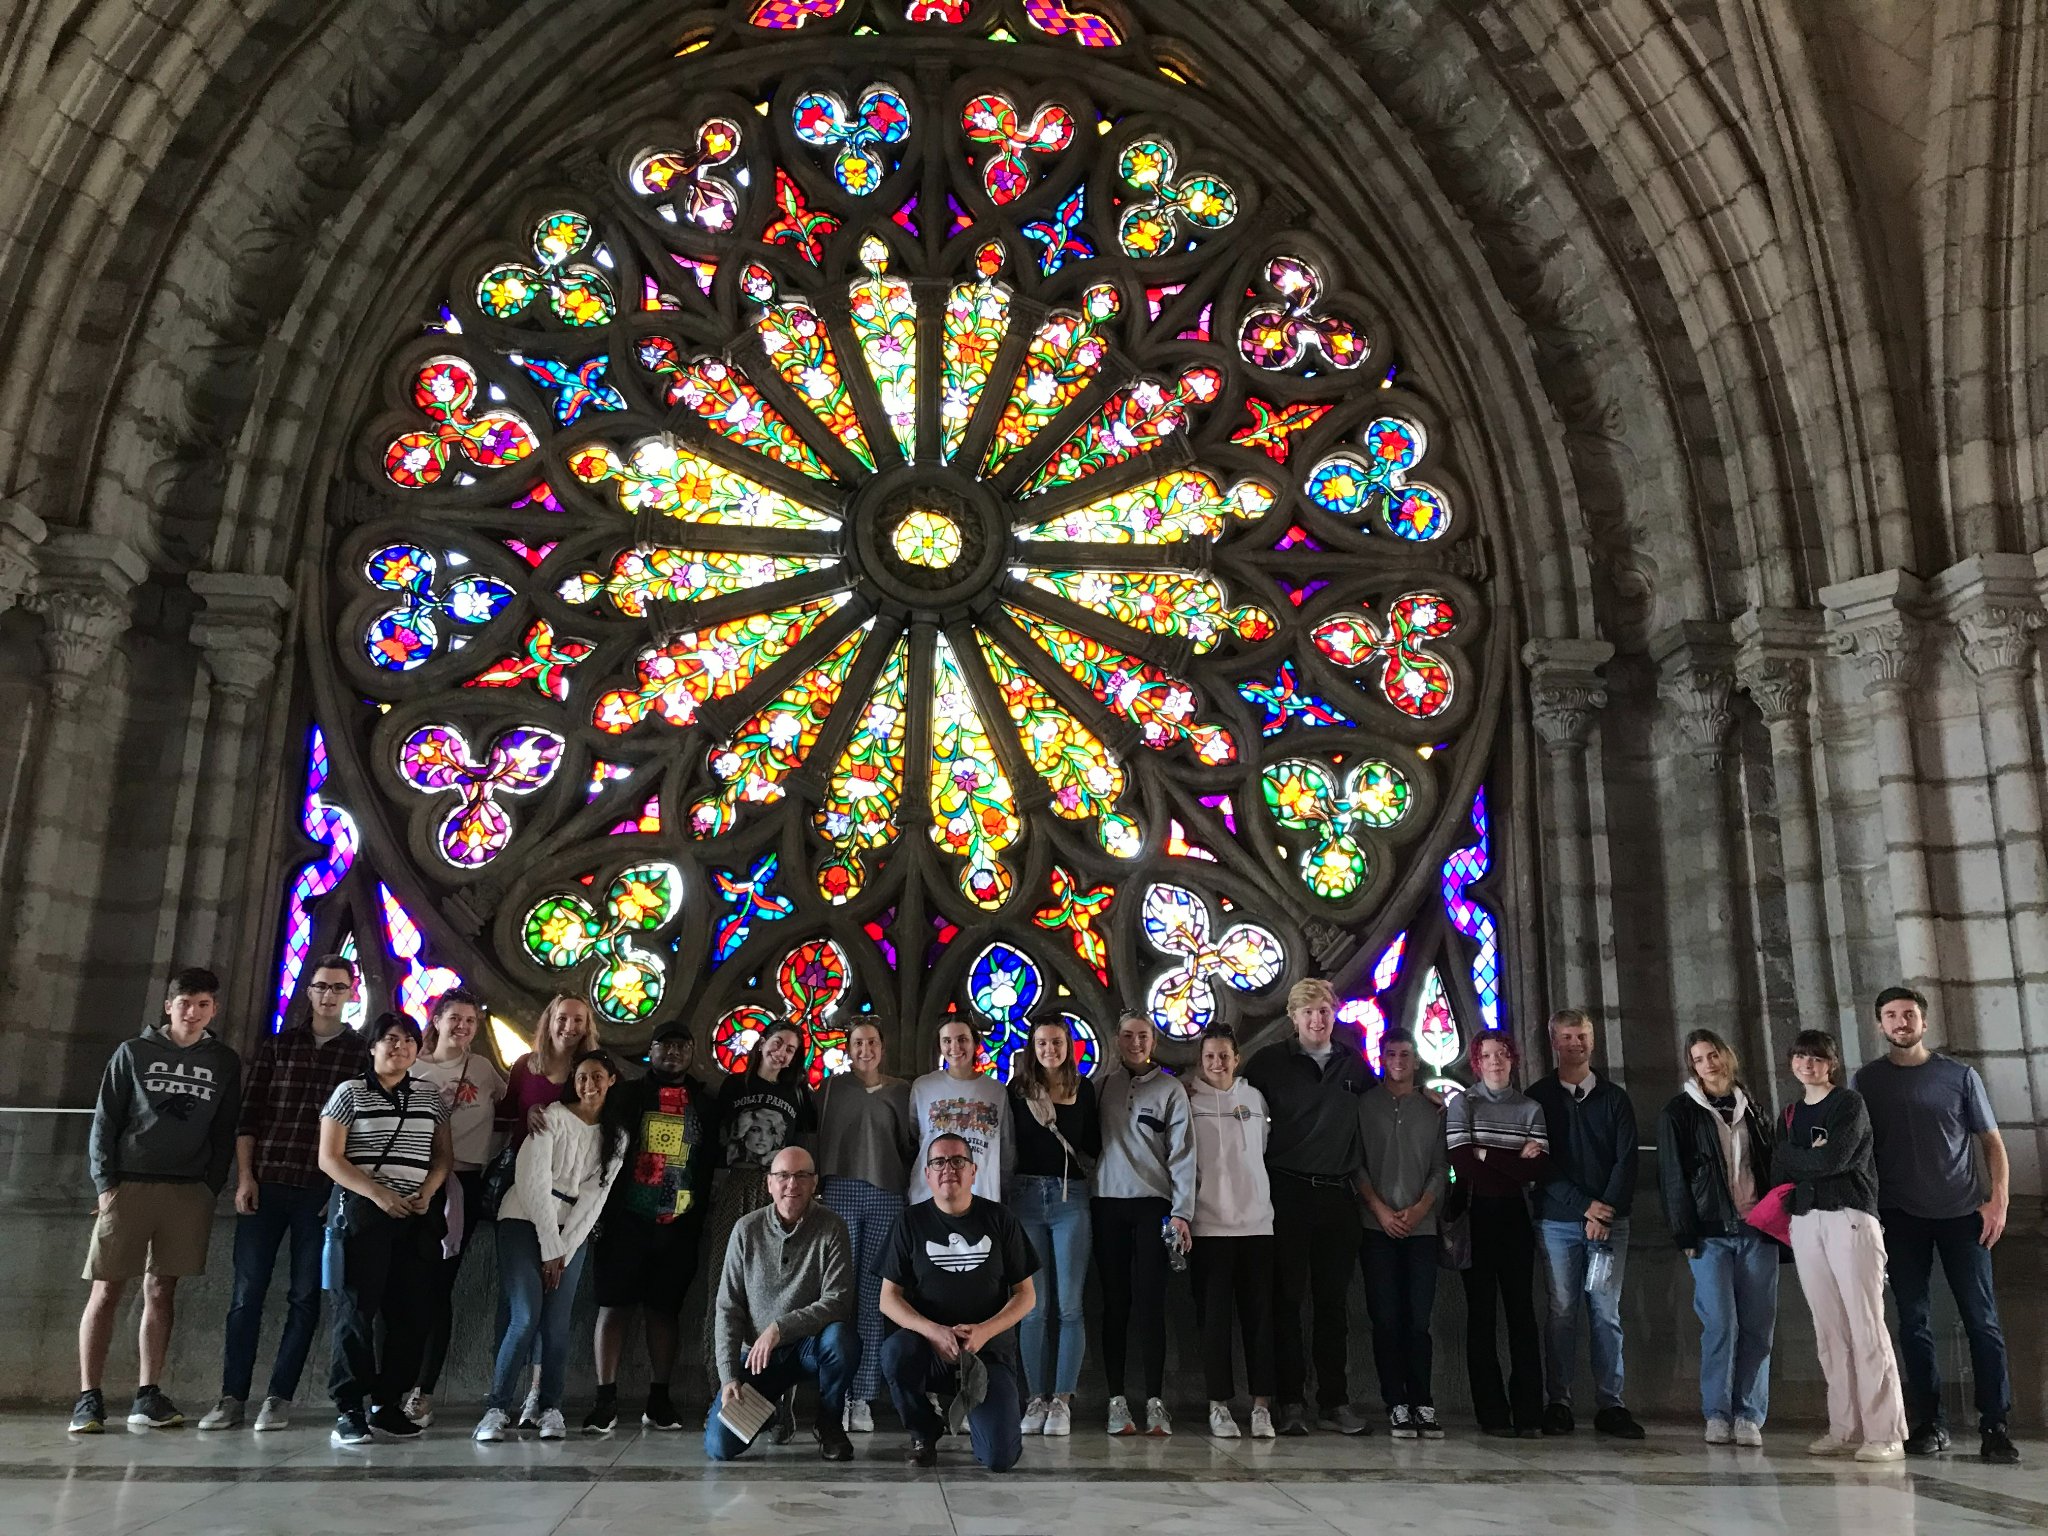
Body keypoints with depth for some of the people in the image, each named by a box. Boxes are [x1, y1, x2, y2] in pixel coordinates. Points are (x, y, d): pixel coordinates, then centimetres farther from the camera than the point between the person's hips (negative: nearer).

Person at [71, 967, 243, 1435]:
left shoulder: (225, 1061, 9)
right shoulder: (133, 1053, 5)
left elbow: (225, 1132, 9)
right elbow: (104, 1121, 3)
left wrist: (212, 1187, 0)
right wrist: (106, 1183, -6)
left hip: (189, 1191, 1)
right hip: (128, 1185, -1)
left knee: (161, 1291, 4)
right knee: (106, 1290, -1)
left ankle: (148, 1396, 9)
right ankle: (89, 1397, 4)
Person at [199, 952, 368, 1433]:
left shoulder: (363, 1053, 6)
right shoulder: (278, 1045, 10)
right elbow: (248, 1113, 7)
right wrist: (245, 1176, -2)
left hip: (323, 1191, -1)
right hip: (266, 1184, 1)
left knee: (305, 1297, 2)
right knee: (247, 1293, 3)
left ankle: (279, 1398, 10)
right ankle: (232, 1397, 10)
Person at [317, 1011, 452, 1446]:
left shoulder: (430, 1098, 13)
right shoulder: (350, 1092, 1)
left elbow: (444, 1155, 15)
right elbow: (329, 1157, -5)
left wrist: (426, 1192, -5)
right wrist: (378, 1193, -15)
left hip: (416, 1217, 4)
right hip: (360, 1211, -4)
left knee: (409, 1313, 2)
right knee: (357, 1311, -5)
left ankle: (387, 1405, 12)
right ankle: (348, 1410, 1)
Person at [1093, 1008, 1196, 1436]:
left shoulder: (1170, 1089, 5)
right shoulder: (1102, 1085, 10)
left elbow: (1182, 1152, 1)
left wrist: (1182, 1212, -6)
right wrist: (1083, 1198, -1)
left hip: (1153, 1204, -1)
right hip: (1107, 1204, 2)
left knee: (1150, 1304, -4)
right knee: (1115, 1303, 3)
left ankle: (1155, 1401, 0)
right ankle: (1117, 1401, 6)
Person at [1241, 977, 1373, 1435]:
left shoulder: (1354, 1064, 9)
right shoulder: (1270, 1061, 0)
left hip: (1338, 1194, 3)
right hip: (1288, 1193, -3)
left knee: (1333, 1300, 8)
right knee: (1286, 1299, 1)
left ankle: (1334, 1401, 15)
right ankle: (1290, 1402, 7)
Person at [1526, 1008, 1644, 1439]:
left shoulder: (1614, 1098, 11)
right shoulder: (1538, 1097, 6)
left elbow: (1626, 1160, 4)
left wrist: (1607, 1210, -8)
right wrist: (1585, 1206, -8)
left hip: (1609, 1219, 1)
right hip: (1559, 1221, -1)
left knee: (1607, 1311, 0)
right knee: (1561, 1310, -3)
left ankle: (1610, 1404, 4)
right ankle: (1558, 1402, 1)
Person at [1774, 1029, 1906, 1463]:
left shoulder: (1850, 1103, 1)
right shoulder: (1792, 1113, 19)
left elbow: (1833, 1159, -13)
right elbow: (1779, 1173, 10)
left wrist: (1790, 1154, 1)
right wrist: (1810, 1155, -5)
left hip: (1850, 1218, -6)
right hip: (1804, 1223, 6)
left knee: (1866, 1328, -8)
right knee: (1829, 1330, 5)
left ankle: (1885, 1434, -6)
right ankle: (1845, 1431, 8)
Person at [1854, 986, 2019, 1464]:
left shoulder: (1960, 1075, 5)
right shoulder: (1868, 1080, 6)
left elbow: (1991, 1140, 5)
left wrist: (1998, 1198, -8)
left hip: (1962, 1213, 0)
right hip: (1901, 1216, 1)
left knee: (1982, 1320, -2)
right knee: (1915, 1321, 2)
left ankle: (1994, 1426, 2)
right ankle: (1928, 1424, 8)